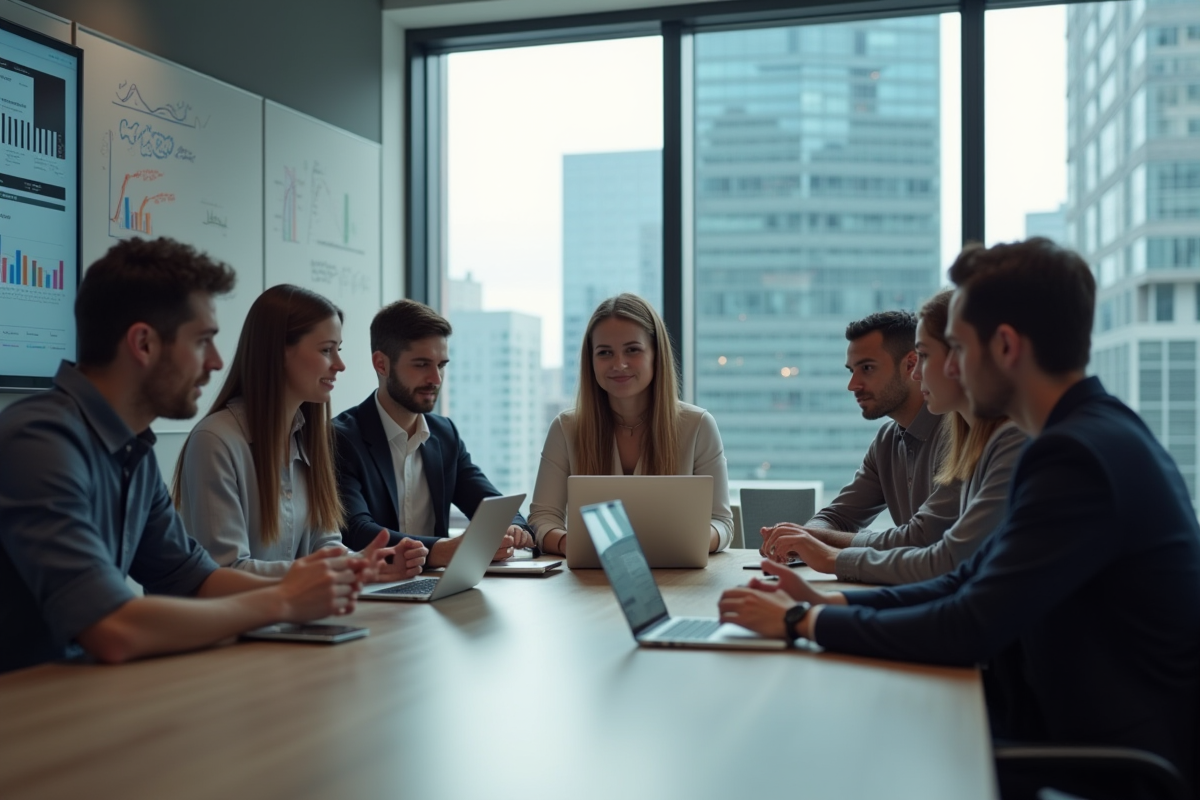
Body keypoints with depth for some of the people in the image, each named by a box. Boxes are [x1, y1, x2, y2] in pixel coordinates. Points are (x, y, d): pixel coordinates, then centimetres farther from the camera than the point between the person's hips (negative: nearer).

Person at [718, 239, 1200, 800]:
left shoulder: (1079, 454, -23)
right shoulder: (1095, 433, 8)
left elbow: (969, 629, -24)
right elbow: (969, 580, 9)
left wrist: (804, 621, -14)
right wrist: (827, 602, 1)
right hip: (1078, 716, 8)